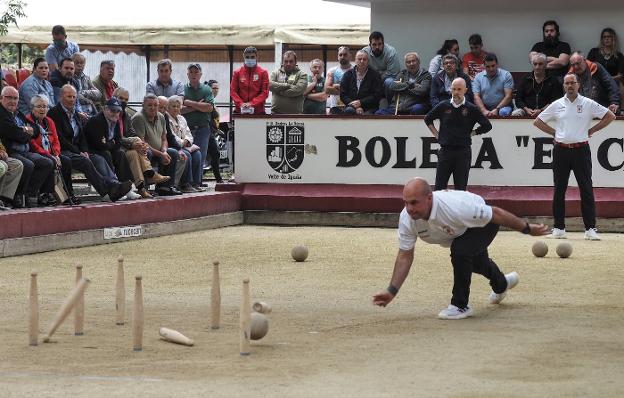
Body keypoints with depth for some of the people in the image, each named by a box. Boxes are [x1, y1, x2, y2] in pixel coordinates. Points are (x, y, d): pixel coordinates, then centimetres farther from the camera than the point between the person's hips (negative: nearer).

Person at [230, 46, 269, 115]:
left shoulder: (263, 72, 4)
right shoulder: (237, 72, 9)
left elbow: (265, 92, -1)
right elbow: (233, 91, 5)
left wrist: (252, 103, -14)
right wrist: (241, 104, -12)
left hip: (258, 111, -1)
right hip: (240, 111, 1)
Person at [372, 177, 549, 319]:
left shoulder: (454, 207, -46)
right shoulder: (407, 218, -31)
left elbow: (496, 213, -34)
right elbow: (405, 256, -21)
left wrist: (528, 229, -25)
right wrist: (392, 291, -28)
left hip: (484, 223, -7)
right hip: (458, 233, 7)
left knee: (460, 251, -34)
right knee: (475, 262, 32)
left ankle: (461, 305, -14)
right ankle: (501, 284, 68)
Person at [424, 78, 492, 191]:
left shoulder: (471, 109, -1)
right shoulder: (443, 106, 4)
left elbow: (487, 126, 6)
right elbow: (428, 119, 20)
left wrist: (471, 133, 3)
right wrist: (436, 134, 11)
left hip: (463, 152, -1)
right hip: (445, 151, 1)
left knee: (461, 188, 2)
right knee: (439, 187, 2)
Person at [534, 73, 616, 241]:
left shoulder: (588, 104, 2)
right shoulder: (557, 105, 7)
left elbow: (610, 116, 5)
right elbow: (538, 121, 14)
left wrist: (592, 130, 1)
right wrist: (554, 133, 5)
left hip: (581, 150, -2)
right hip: (561, 150, 2)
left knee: (586, 189, -5)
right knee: (559, 189, 4)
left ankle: (590, 228, -4)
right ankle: (559, 227, 11)